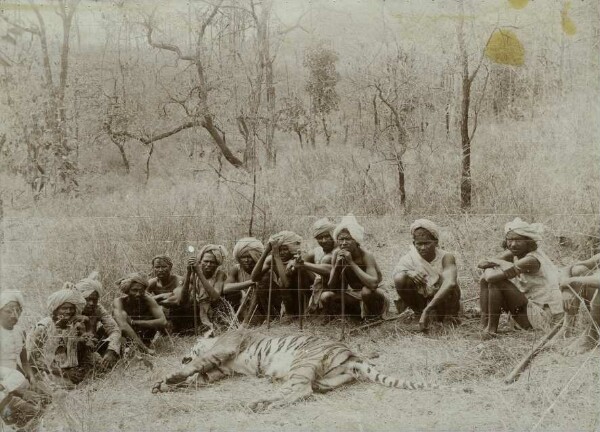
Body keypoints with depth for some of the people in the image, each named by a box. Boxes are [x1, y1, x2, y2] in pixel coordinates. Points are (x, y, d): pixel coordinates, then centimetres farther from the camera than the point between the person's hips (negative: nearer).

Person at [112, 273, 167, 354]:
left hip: (143, 336, 2)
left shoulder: (148, 300, -15)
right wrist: (144, 349, -46)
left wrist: (133, 322, -32)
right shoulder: (119, 301, -21)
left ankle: (146, 344, -12)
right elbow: (123, 326, -38)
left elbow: (163, 322, -29)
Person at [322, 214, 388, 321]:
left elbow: (373, 284, -40)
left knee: (367, 291, -37)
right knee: (326, 297, -16)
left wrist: (351, 263, -37)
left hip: (372, 296, -5)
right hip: (354, 294, 5)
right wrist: (337, 265, -27)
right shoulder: (337, 254, -11)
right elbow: (332, 288, -11)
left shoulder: (366, 255, -24)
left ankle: (371, 318, -8)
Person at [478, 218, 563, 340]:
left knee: (497, 281, -23)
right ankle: (484, 324, -4)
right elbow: (482, 264, -1)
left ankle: (492, 329, -12)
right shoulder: (514, 253, 3)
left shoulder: (531, 260, -24)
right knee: (484, 281, 4)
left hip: (542, 315, -9)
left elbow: (493, 277, -32)